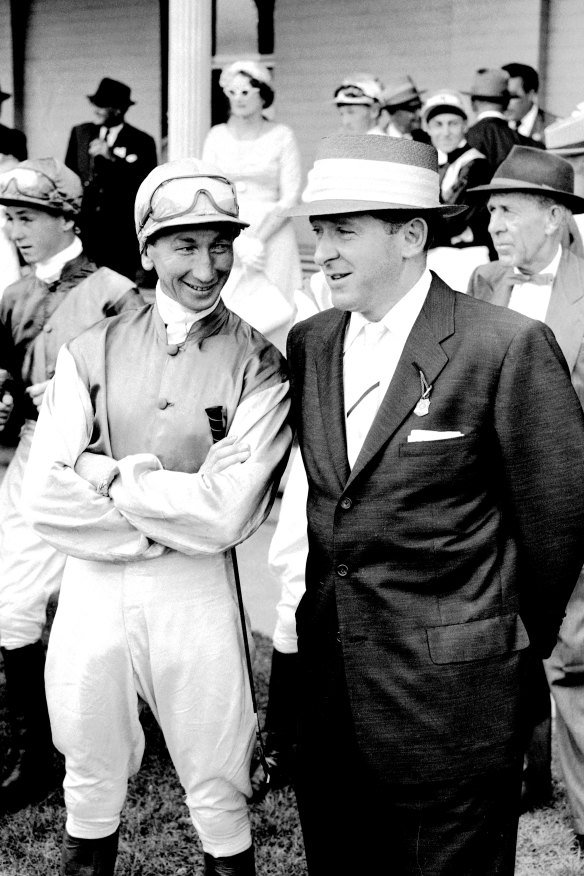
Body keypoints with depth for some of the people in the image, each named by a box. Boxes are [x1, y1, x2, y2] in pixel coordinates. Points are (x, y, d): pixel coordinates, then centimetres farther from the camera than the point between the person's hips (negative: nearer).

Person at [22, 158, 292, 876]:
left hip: (196, 592, -2)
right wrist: (169, 519, -14)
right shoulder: (92, 352, 1)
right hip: (92, 583, 2)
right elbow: (46, 498, -7)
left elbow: (228, 513, -15)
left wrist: (108, 475, -11)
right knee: (89, 781, 20)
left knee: (219, 790, 13)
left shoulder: (257, 365, -6)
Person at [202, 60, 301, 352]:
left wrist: (258, 238, -13)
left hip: (272, 236, -2)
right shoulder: (217, 136, 7)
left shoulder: (281, 136, 0)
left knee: (270, 316, -6)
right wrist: (240, 244, -8)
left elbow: (289, 198, -3)